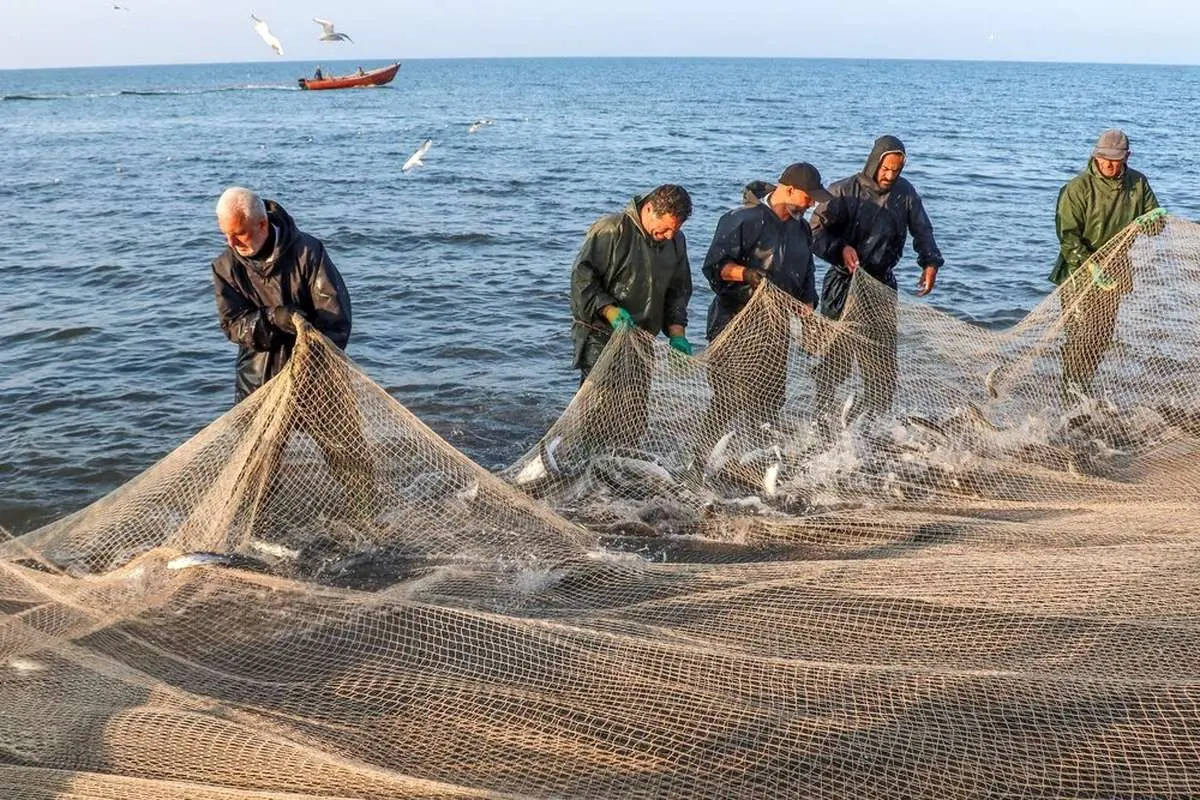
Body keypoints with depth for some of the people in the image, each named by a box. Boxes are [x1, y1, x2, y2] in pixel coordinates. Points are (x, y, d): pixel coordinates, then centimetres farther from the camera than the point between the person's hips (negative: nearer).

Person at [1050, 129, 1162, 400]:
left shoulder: (1138, 183, 1)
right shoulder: (1078, 188, -16)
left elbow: (1155, 217, 10)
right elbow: (1067, 235, -20)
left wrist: (1151, 220, -17)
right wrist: (1092, 267, -30)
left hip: (1115, 275, 6)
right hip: (1080, 274, -6)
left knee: (1103, 336, 14)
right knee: (1081, 335, -8)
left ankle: (1083, 389, 28)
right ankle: (1072, 393, 3)